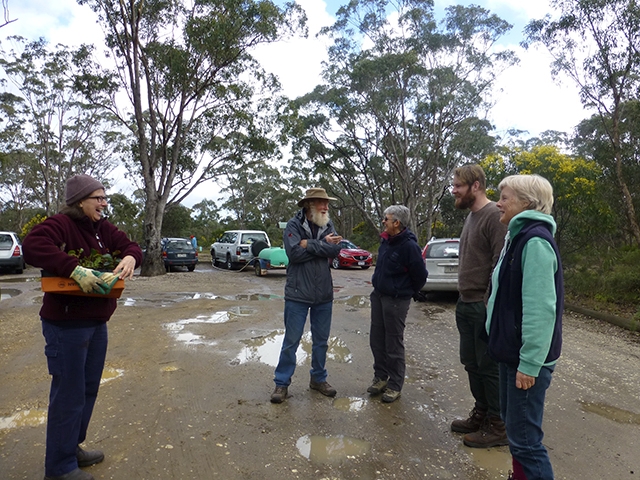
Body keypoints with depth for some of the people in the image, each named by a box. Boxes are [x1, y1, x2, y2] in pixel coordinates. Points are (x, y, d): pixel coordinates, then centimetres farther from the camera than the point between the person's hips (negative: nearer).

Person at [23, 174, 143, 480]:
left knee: (89, 390, 20)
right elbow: (32, 246, -32)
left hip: (97, 323, 9)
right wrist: (74, 270, -38)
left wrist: (130, 257, -16)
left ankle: (73, 448, 40)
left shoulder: (104, 229, 8)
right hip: (66, 325, -8)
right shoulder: (61, 224, -16)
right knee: (69, 395, 3)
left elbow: (130, 246, 7)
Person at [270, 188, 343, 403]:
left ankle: (318, 379, 33)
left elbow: (336, 249, -11)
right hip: (298, 294, -4)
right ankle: (282, 383, 18)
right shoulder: (294, 225, -7)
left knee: (321, 340, 16)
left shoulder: (328, 226, 6)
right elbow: (294, 253, -21)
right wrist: (322, 246, -14)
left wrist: (310, 244, -18)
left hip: (324, 294, 5)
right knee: (291, 340, 3)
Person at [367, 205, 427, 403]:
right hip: (378, 295, 8)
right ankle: (380, 377, 31)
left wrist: (409, 293, 2)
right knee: (376, 339, 14)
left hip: (396, 300, -8)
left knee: (394, 344, 3)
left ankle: (395, 385, 19)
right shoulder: (386, 240, 4)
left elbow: (420, 275, -11)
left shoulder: (409, 246, -20)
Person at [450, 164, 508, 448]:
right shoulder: (471, 216, 14)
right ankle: (481, 414, 34)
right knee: (471, 363, 18)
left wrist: (490, 304, -21)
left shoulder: (494, 216, -15)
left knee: (489, 366, 3)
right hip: (466, 304, 9)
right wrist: (463, 300, 17)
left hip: (483, 307, -9)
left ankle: (498, 427, 19)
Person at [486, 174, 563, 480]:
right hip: (511, 351, 10)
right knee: (512, 421, 22)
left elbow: (540, 308, -25)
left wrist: (529, 363, -23)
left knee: (524, 438, 1)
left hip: (526, 358, -10)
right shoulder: (518, 236, 11)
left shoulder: (535, 241, -19)